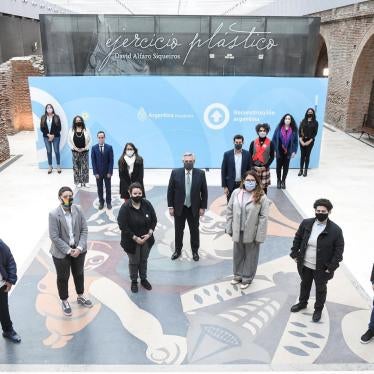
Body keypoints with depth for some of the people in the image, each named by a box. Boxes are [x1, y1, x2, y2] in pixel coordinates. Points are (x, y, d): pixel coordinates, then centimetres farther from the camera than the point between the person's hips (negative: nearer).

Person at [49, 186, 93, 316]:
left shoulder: (78, 210, -8)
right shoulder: (54, 214, -19)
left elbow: (84, 230, -5)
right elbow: (54, 237, -18)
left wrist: (79, 247, -14)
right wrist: (68, 250, -18)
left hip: (78, 250, 4)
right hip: (61, 252, -4)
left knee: (79, 274, 22)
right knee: (63, 277, 14)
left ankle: (80, 297, 45)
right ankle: (64, 301, 37)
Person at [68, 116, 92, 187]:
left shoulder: (86, 130, 0)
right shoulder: (71, 130, 2)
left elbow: (89, 140, 1)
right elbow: (69, 141, 3)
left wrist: (85, 148, -9)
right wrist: (75, 148, -9)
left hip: (84, 152, 0)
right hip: (75, 152, 0)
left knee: (85, 167, 1)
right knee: (76, 167, 3)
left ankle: (85, 182, 9)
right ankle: (77, 182, 11)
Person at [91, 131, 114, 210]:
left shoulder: (109, 147, -7)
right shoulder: (94, 148, -5)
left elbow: (111, 160, -6)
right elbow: (93, 161, -4)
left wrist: (110, 172, -10)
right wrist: (95, 173, -9)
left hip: (107, 172, 0)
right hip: (98, 172, 0)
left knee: (108, 188, 10)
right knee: (100, 188, 9)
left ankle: (108, 202, 23)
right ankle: (101, 202, 22)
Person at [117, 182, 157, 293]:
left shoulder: (147, 204, -10)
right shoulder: (125, 207, -21)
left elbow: (154, 220, -2)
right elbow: (123, 226, -21)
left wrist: (149, 234, -13)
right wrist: (135, 238, -21)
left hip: (146, 239, 3)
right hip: (132, 241, -3)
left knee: (144, 260, 21)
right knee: (134, 262, 15)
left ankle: (143, 279, 43)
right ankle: (134, 281, 37)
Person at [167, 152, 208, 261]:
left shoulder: (200, 173, -6)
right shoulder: (175, 173, -6)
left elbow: (204, 192, -2)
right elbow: (170, 190, -2)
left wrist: (203, 207, -4)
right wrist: (170, 206, -5)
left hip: (194, 208, 0)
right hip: (179, 207, 0)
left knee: (194, 230, 12)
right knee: (178, 230, 13)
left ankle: (195, 251, 29)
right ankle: (178, 250, 31)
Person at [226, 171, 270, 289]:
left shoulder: (261, 197, -15)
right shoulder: (236, 193, -3)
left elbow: (263, 218, -13)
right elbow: (229, 211, 3)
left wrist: (260, 236, -14)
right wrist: (229, 228, 2)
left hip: (252, 233, -3)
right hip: (238, 231, 4)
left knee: (250, 255, 14)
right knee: (238, 254, 19)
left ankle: (247, 277, 33)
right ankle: (238, 275, 40)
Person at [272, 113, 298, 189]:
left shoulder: (293, 130, -3)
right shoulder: (279, 128, -7)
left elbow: (295, 141, 1)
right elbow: (274, 139, -4)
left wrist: (294, 151, -3)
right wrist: (274, 150, -8)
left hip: (288, 152, 1)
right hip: (279, 151, -1)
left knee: (286, 167, 11)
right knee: (279, 166, 9)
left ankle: (283, 181, 25)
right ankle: (278, 181, 24)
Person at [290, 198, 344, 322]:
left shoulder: (335, 230, -18)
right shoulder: (306, 223, -7)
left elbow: (339, 249, -12)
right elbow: (297, 238, 5)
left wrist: (332, 266, -14)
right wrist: (295, 254, 3)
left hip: (322, 268, -3)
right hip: (305, 264, 3)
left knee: (320, 289, 17)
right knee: (304, 284, 24)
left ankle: (318, 309, 39)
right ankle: (302, 303, 48)